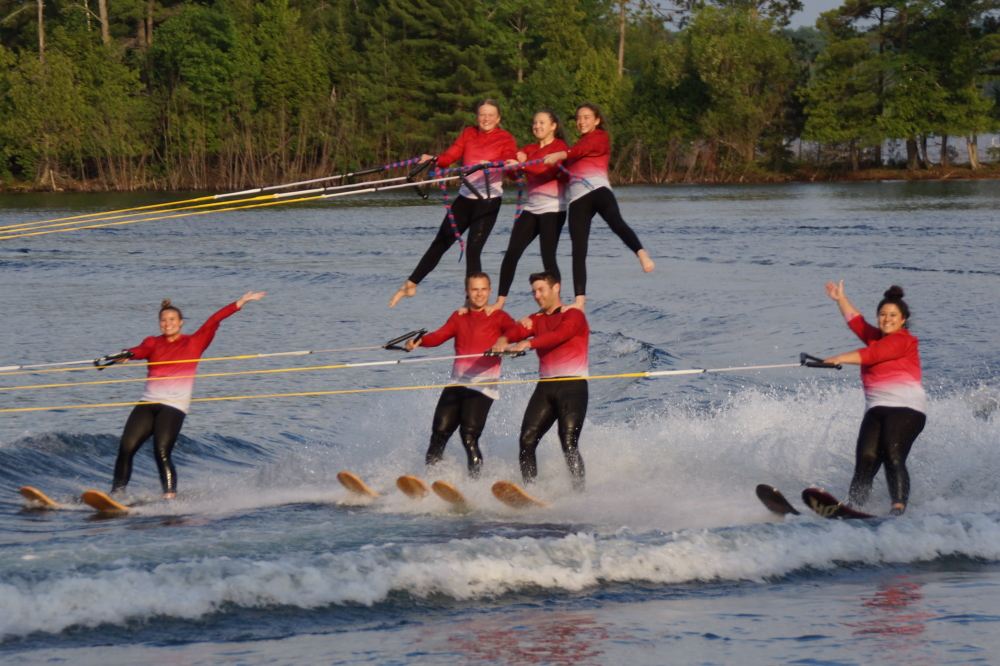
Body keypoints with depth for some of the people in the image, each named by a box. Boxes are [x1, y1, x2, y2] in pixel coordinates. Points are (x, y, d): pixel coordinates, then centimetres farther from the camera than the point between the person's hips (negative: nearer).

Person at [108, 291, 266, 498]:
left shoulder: (194, 343, 10)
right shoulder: (153, 343, 14)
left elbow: (214, 321, 3)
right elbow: (141, 351, -7)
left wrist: (242, 302, -2)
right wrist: (127, 355, -30)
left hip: (174, 406, -3)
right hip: (148, 403, 3)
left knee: (162, 453, -19)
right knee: (126, 448, -8)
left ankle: (170, 498, -18)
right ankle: (116, 494, -1)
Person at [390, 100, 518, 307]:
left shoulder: (505, 138, -3)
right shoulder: (468, 134, 10)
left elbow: (511, 159, -22)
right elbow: (450, 156, 0)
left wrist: (491, 163, -42)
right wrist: (433, 159, -20)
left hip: (488, 199, -5)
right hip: (465, 197, 5)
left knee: (473, 249, -12)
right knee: (440, 243, 9)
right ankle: (410, 285, 16)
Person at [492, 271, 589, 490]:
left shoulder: (573, 315, 0)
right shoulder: (537, 320, 18)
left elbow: (560, 335, -21)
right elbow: (520, 330, -3)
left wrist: (527, 343, -36)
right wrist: (504, 340, -27)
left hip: (572, 387, -6)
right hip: (545, 387, 6)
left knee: (569, 442, -15)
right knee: (527, 440, -6)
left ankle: (579, 491, -13)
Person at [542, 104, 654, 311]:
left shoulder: (600, 137, 12)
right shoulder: (577, 145, 34)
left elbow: (585, 149, -9)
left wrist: (560, 155, -25)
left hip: (598, 188, -6)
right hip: (578, 198, 6)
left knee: (616, 222, -35)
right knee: (578, 249, -6)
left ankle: (642, 255, -56)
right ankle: (580, 301, -10)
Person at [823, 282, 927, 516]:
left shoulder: (902, 340, 0)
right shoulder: (877, 337, 24)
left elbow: (872, 355, -13)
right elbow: (856, 322, 40)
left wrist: (840, 359, -22)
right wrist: (840, 299, 46)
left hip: (905, 408, -7)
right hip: (877, 410, 7)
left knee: (893, 457, -24)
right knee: (866, 459, -13)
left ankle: (898, 508, -34)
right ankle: (853, 505, -26)